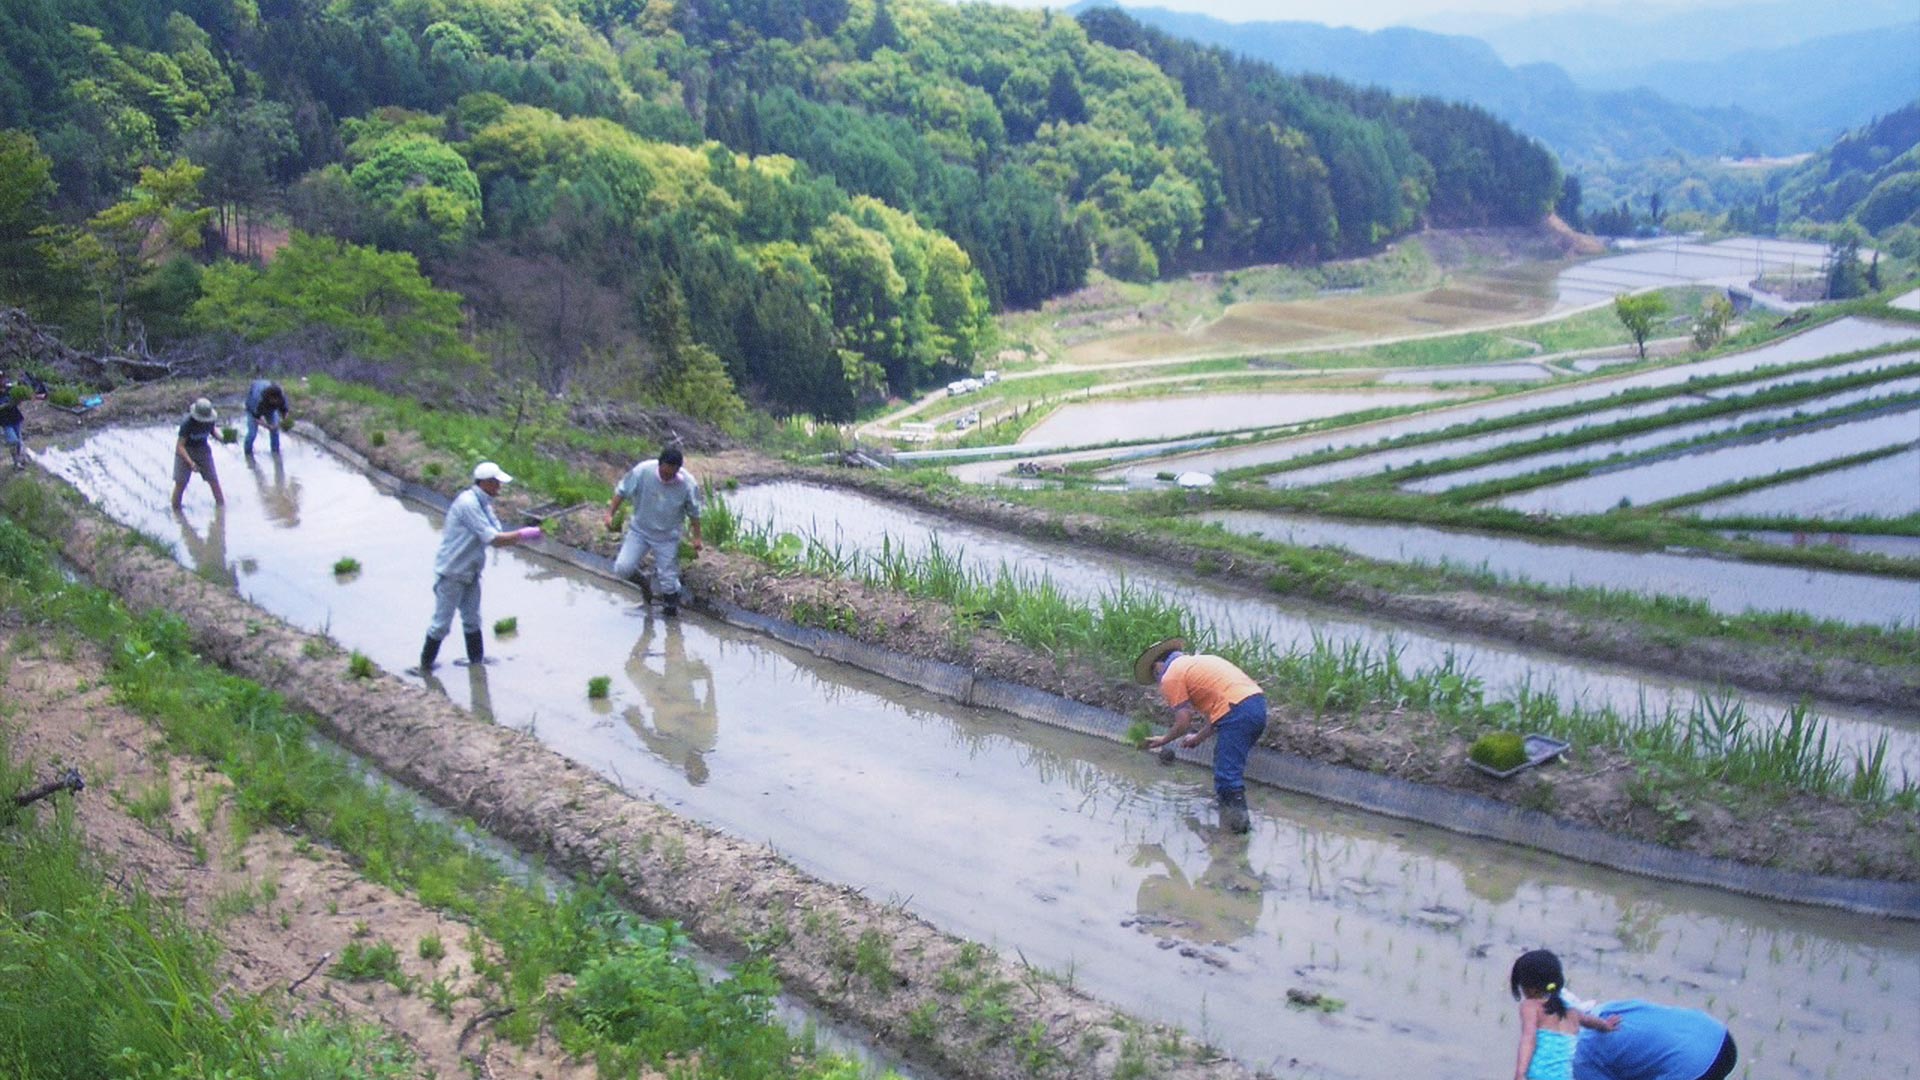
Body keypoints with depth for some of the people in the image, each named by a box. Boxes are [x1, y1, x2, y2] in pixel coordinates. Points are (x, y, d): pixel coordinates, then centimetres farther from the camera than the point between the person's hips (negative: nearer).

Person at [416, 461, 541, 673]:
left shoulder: (484, 505, 6)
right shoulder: (467, 503, -23)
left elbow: (497, 539, 8)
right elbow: (492, 539, -26)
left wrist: (523, 537, -7)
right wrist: (522, 535, -20)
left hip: (470, 573, 9)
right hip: (451, 574, -9)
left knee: (472, 621, 18)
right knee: (441, 624, 1)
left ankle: (478, 661, 29)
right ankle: (425, 666, 14)